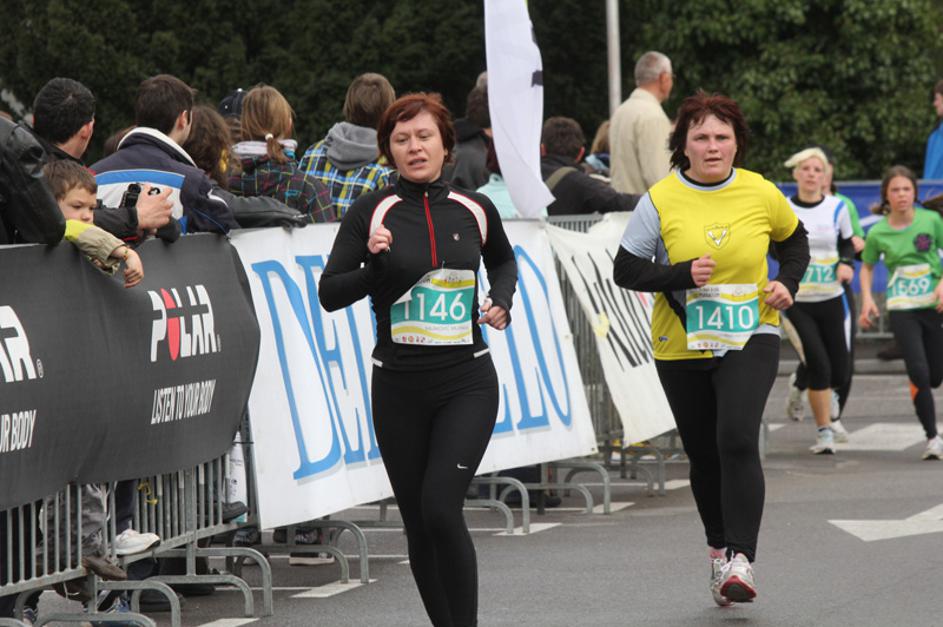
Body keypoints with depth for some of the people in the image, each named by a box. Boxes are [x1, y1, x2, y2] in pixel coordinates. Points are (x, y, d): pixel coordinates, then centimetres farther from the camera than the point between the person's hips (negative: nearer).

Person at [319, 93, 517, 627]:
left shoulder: (475, 209, 4)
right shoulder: (372, 212, -1)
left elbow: (504, 261, 26)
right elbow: (330, 293, -5)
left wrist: (501, 301, 7)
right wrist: (376, 266, -20)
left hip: (467, 383, -1)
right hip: (399, 386, 1)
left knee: (440, 507, -18)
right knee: (418, 523, 6)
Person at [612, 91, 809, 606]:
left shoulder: (761, 193, -2)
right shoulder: (660, 200, -7)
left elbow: (794, 239, 17)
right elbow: (625, 270, -5)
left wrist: (788, 282, -1)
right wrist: (682, 275, -20)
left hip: (750, 338, -1)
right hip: (680, 346, 1)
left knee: (738, 441, -21)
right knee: (703, 456, 10)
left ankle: (741, 560, -21)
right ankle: (718, 549, 32)